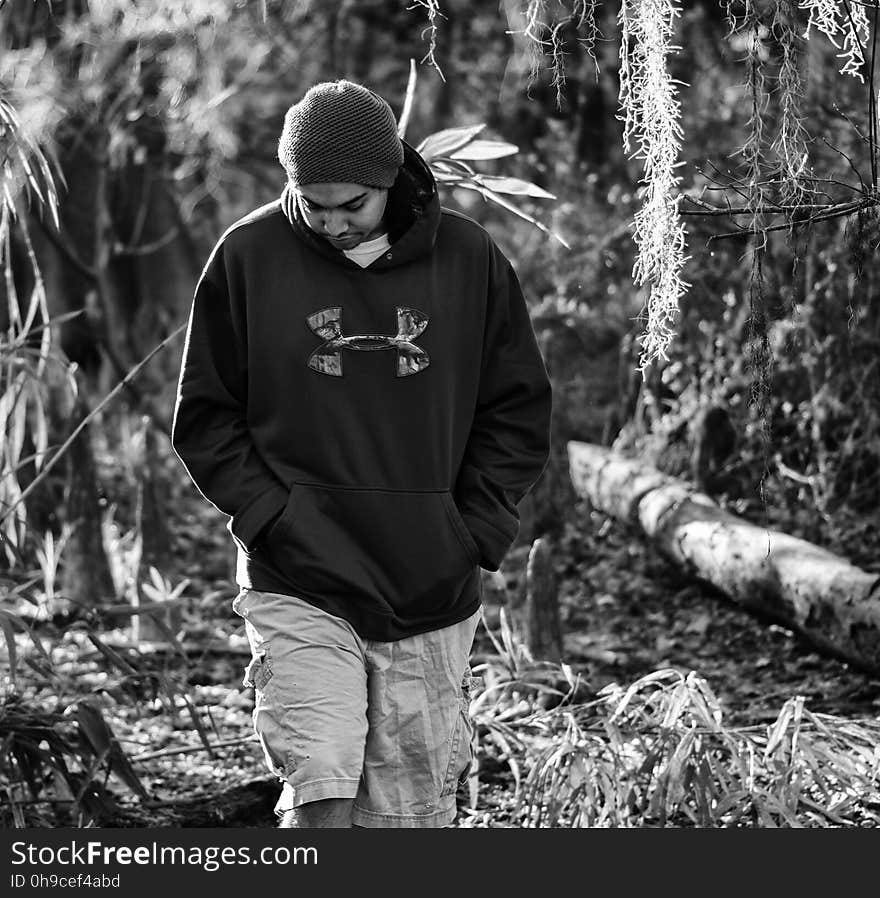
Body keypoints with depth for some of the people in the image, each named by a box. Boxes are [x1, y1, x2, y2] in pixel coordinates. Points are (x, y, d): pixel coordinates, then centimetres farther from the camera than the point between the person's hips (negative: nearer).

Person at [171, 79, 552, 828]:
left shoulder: (468, 258, 1)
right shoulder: (248, 257, -2)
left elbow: (519, 409, 9)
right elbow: (206, 417, 5)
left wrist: (475, 529, -1)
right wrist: (268, 513, -7)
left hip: (432, 595, 2)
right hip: (298, 587, -2)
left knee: (414, 808, 8)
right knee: (320, 792, -14)